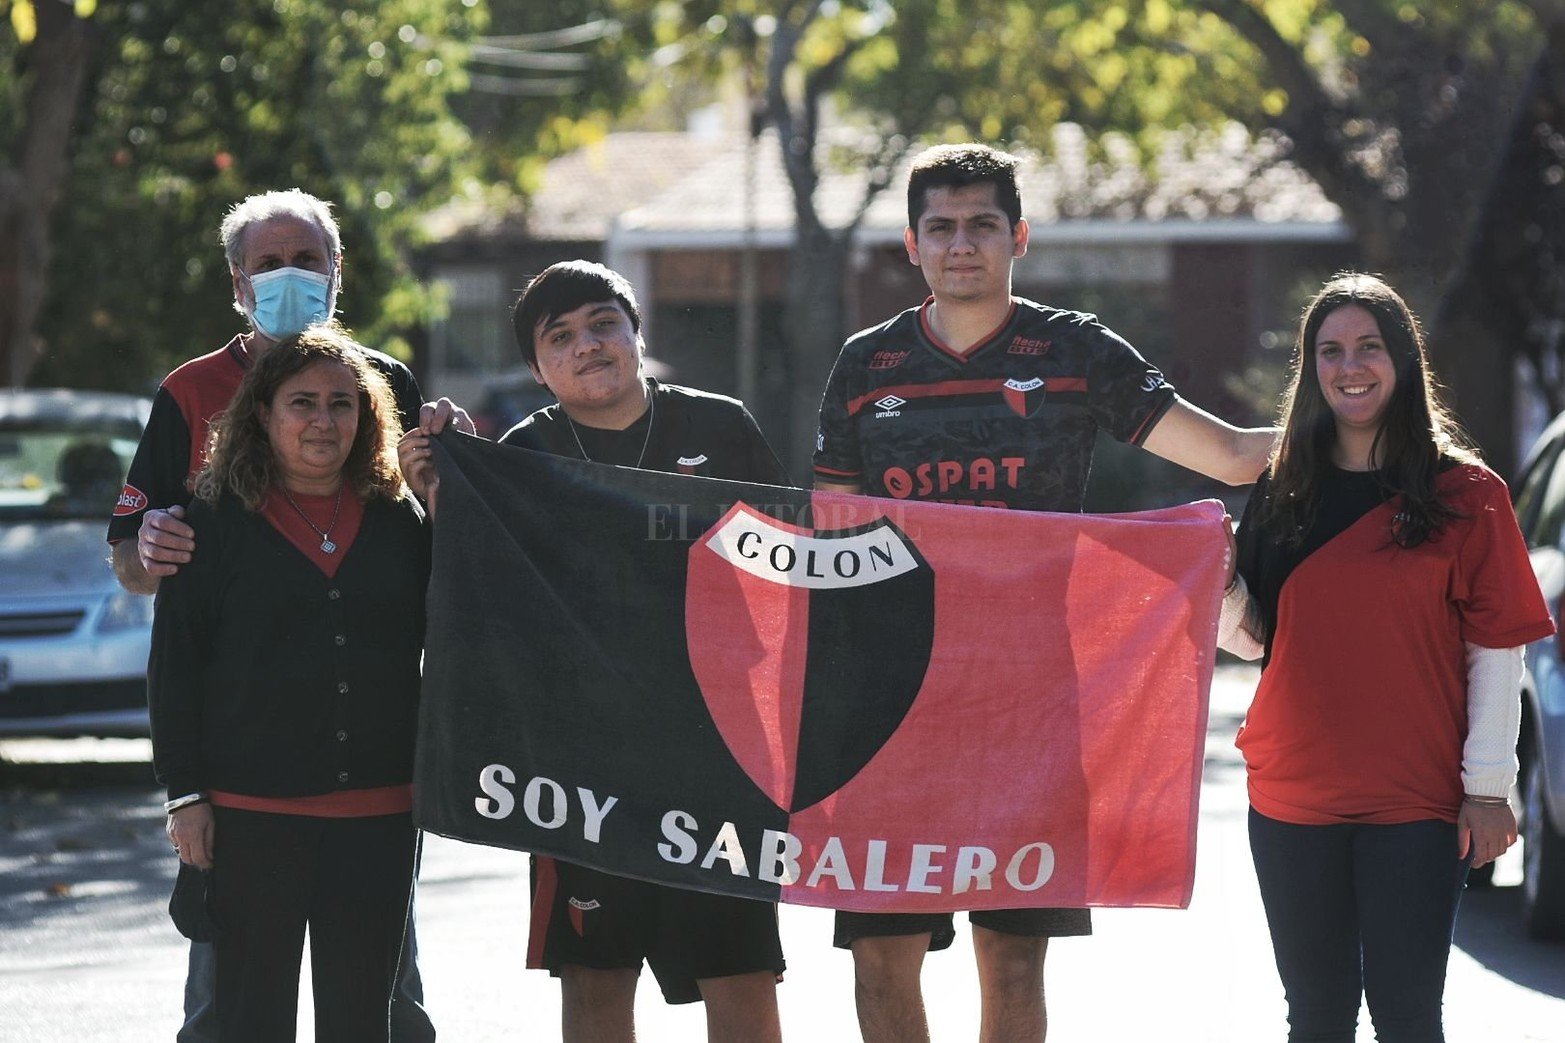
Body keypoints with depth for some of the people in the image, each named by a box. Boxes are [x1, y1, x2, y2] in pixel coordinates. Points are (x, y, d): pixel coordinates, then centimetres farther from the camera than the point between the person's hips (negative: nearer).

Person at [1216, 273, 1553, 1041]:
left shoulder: (1465, 493, -2)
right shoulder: (1282, 491, 10)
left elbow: (1498, 649, -3)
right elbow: (1255, 637, 12)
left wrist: (1488, 785, -8)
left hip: (1416, 802, -4)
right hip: (1293, 797, 4)